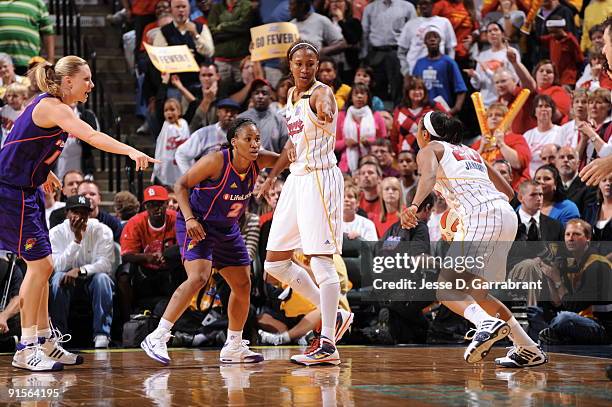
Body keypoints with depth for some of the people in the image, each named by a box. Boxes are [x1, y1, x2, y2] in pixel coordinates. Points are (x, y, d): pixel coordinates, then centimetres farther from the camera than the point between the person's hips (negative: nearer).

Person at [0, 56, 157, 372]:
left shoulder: (53, 106, 10)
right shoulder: (52, 107, -19)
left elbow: (30, 139, 28)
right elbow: (91, 136, -35)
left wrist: (44, 171, 31)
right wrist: (132, 152, -46)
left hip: (27, 191, 10)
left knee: (41, 265, 13)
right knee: (40, 264, -9)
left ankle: (44, 339, 22)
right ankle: (26, 349, -4)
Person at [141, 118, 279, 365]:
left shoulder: (258, 161, -7)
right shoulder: (216, 161, -24)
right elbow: (181, 185, -18)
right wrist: (189, 218, -28)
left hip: (227, 229, 8)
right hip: (197, 226, -8)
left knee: (243, 285, 10)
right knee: (198, 278, -26)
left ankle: (234, 349, 25)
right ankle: (157, 337, -25)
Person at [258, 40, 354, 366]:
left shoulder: (321, 92, -11)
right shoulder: (291, 95, 14)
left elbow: (327, 110, -38)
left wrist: (325, 114, -61)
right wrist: (271, 176, 25)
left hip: (320, 178, -9)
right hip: (297, 180, 9)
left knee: (320, 259, -13)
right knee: (275, 263, 10)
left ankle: (328, 345, -13)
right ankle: (332, 316, 19)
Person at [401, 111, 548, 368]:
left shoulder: (430, 150, 13)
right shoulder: (470, 152, 33)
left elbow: (429, 175, -12)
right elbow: (508, 191, 32)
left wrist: (415, 205, -28)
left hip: (483, 217, -8)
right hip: (508, 215, 8)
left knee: (446, 289, -11)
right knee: (473, 291, 19)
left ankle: (487, 322, -39)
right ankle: (529, 350, 15)